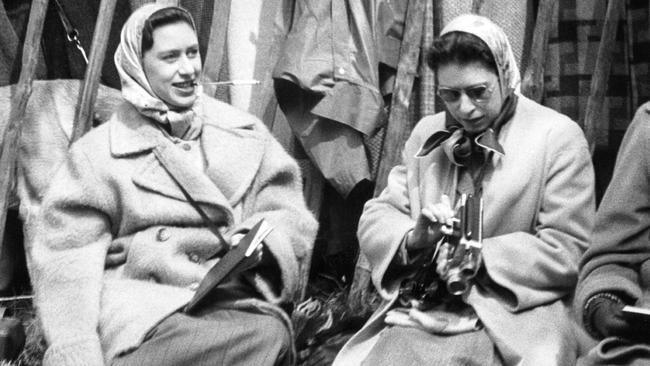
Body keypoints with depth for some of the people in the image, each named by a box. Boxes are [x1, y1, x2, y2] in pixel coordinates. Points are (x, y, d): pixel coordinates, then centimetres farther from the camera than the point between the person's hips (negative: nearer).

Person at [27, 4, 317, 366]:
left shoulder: (245, 132, 16)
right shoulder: (99, 152, 8)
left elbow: (290, 217, 14)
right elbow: (67, 259, -1)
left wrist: (258, 245, -11)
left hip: (238, 301, 3)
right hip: (146, 312, -3)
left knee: (270, 332, -33)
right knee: (264, 337, -33)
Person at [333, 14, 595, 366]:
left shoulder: (558, 136, 0)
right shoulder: (426, 133, 14)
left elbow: (569, 250, -5)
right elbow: (376, 218, 11)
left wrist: (479, 257, -15)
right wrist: (411, 239, -11)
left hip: (512, 314, -4)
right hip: (421, 310, 4)